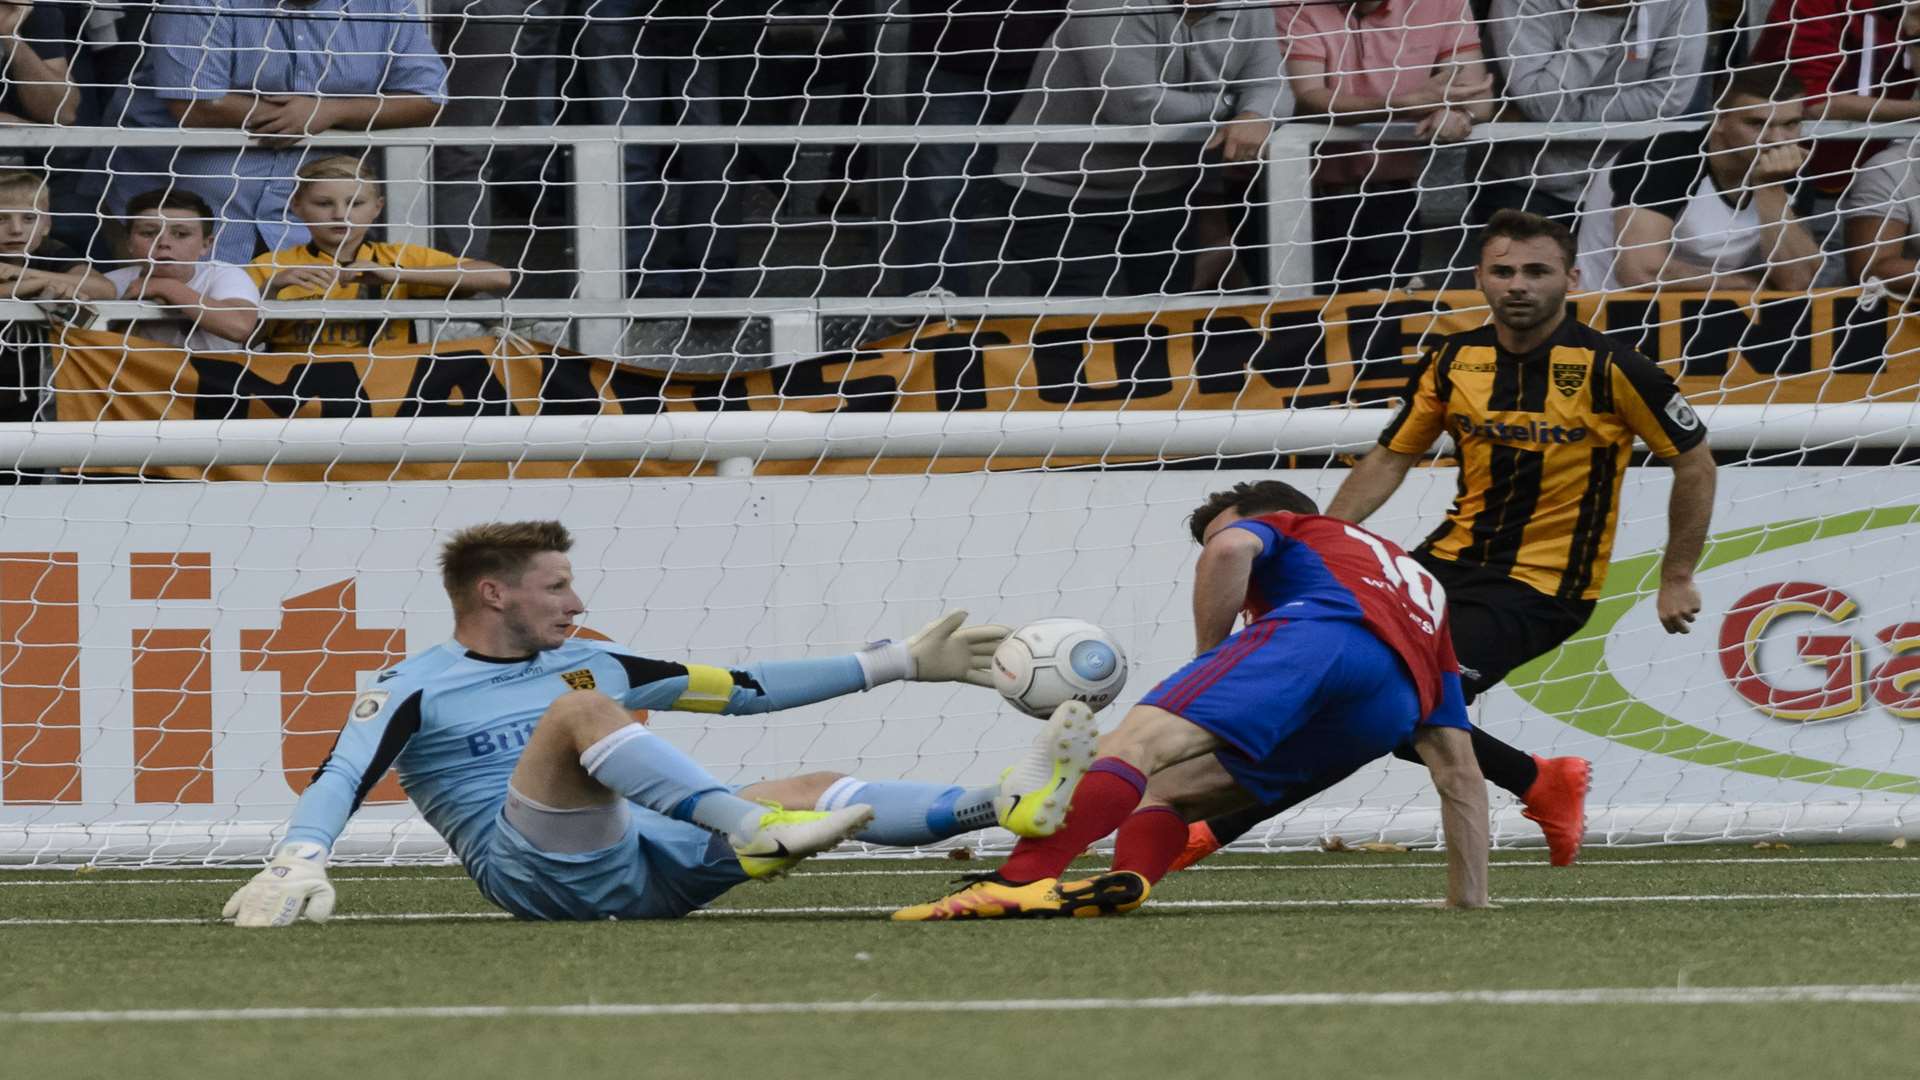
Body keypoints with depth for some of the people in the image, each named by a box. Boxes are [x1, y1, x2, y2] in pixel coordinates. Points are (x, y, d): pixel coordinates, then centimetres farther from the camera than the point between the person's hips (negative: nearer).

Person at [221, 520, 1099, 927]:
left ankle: (1004, 807, -27)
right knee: (580, 707, -29)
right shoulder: (412, 693, 7)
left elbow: (744, 689, 26)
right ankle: (755, 832, -44)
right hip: (540, 873, -7)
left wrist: (898, 664, 23)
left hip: (646, 862, 7)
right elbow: (338, 782, -7)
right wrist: (300, 861, -30)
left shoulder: (588, 662, 25)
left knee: (813, 792, -8)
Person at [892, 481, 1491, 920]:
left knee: (1136, 743, -19)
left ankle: (1017, 882, -45)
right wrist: (1469, 902, 40)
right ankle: (1129, 880, -23)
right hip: (1388, 718, 6)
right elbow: (1459, 770, 40)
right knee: (1162, 790, 13)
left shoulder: (1280, 526, 30)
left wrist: (1210, 660, 12)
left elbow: (1229, 549, 2)